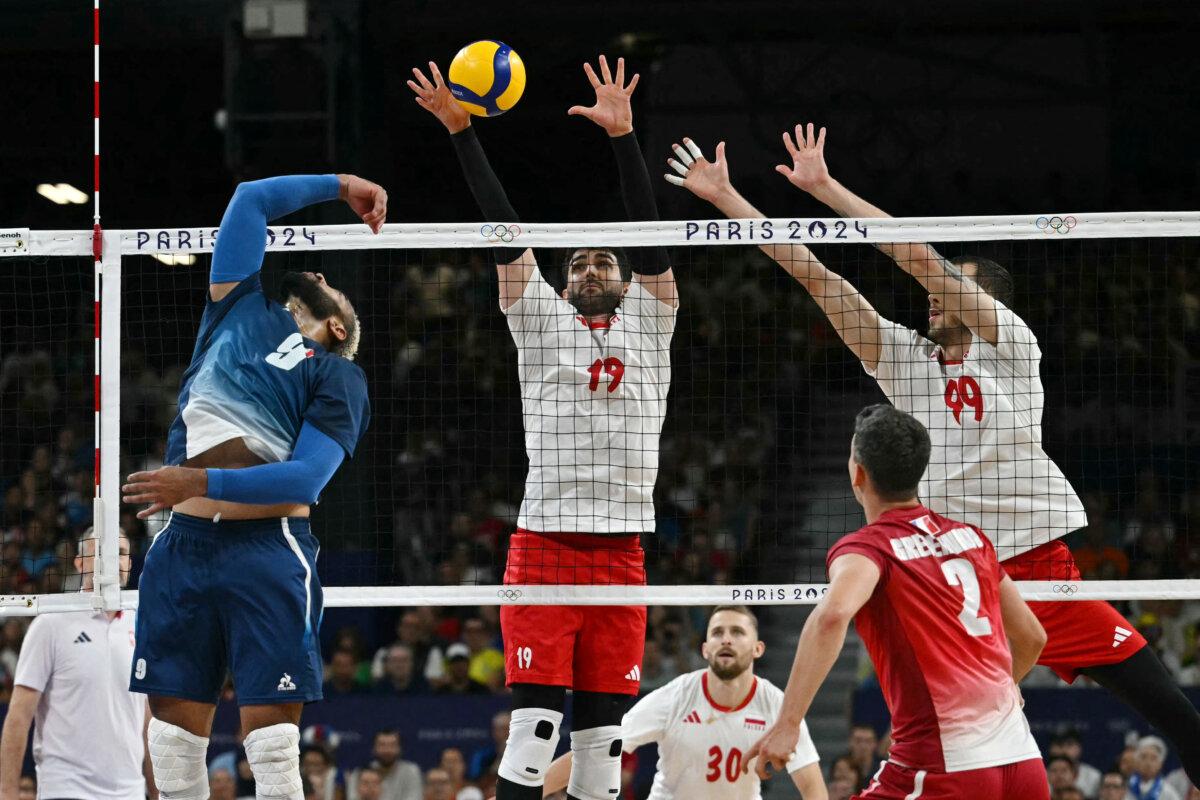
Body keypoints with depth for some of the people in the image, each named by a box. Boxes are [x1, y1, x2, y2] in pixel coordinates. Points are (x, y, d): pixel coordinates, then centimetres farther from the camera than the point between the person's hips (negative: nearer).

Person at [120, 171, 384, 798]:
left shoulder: (339, 376, 10)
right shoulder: (242, 310, 21)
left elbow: (307, 477, -6)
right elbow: (252, 199, 27)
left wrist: (203, 484, -15)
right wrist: (340, 186, 36)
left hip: (268, 556, -4)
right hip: (181, 546, 4)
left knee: (271, 732, -9)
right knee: (173, 722, 2)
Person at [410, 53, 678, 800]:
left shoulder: (649, 324, 14)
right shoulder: (543, 322, 11)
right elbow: (504, 229, 5)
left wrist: (624, 135, -8)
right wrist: (461, 131, -2)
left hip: (623, 554, 2)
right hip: (544, 545, -2)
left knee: (603, 738, 3)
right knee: (535, 726, -10)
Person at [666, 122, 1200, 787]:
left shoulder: (1012, 347, -1)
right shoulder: (906, 359, 11)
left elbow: (922, 259, -11)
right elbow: (816, 277, 7)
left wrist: (826, 188, -11)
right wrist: (724, 196, 4)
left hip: (1044, 566, -4)